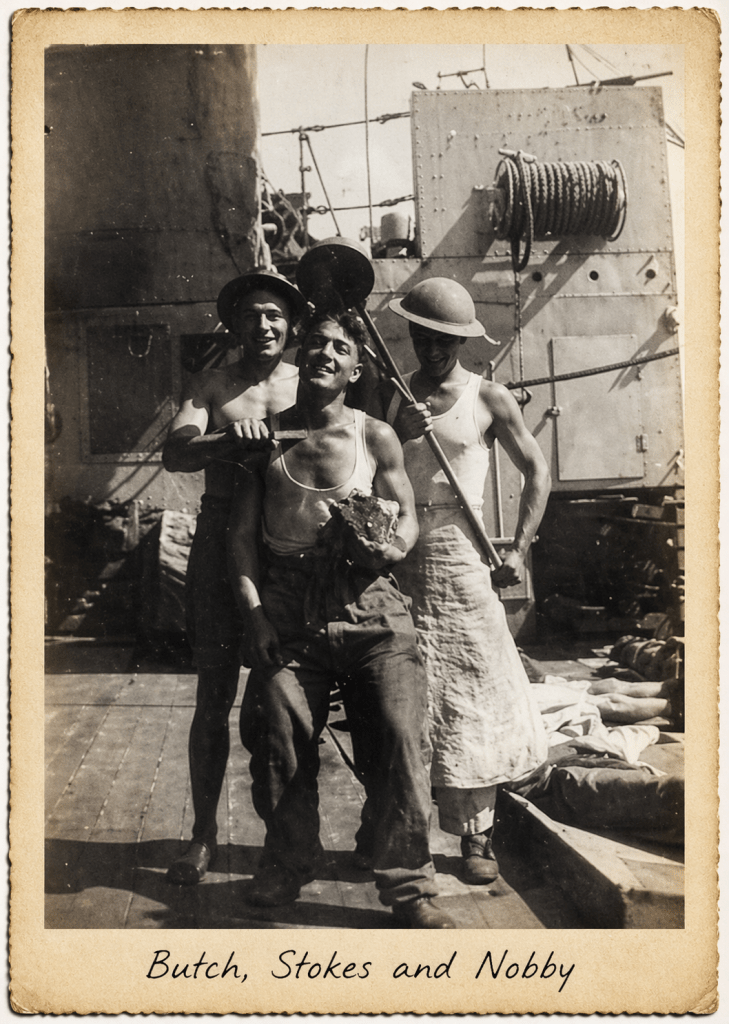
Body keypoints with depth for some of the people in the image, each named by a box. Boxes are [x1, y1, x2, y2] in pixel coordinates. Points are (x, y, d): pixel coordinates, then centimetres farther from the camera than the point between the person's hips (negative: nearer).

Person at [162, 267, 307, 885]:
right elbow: (175, 453, -8)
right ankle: (204, 835, 16)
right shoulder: (210, 386, 8)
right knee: (214, 694, 4)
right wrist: (229, 440, -27)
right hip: (224, 539, 0)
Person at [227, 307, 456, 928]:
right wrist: (253, 610, -3)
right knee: (281, 735, -2)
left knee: (399, 733, -11)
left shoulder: (376, 437, 7)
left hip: (365, 600, -1)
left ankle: (409, 884, 2)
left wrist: (390, 551, -13)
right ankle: (288, 866, 23)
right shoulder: (268, 434, 8)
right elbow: (242, 533, 7)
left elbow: (407, 516, 11)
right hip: (286, 603, 1)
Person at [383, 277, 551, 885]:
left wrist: (519, 549, -1)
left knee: (473, 696, -1)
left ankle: (478, 837, 7)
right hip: (399, 557, 2)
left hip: (460, 558, -2)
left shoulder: (488, 399, 3)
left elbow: (537, 472, 6)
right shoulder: (392, 398, 9)